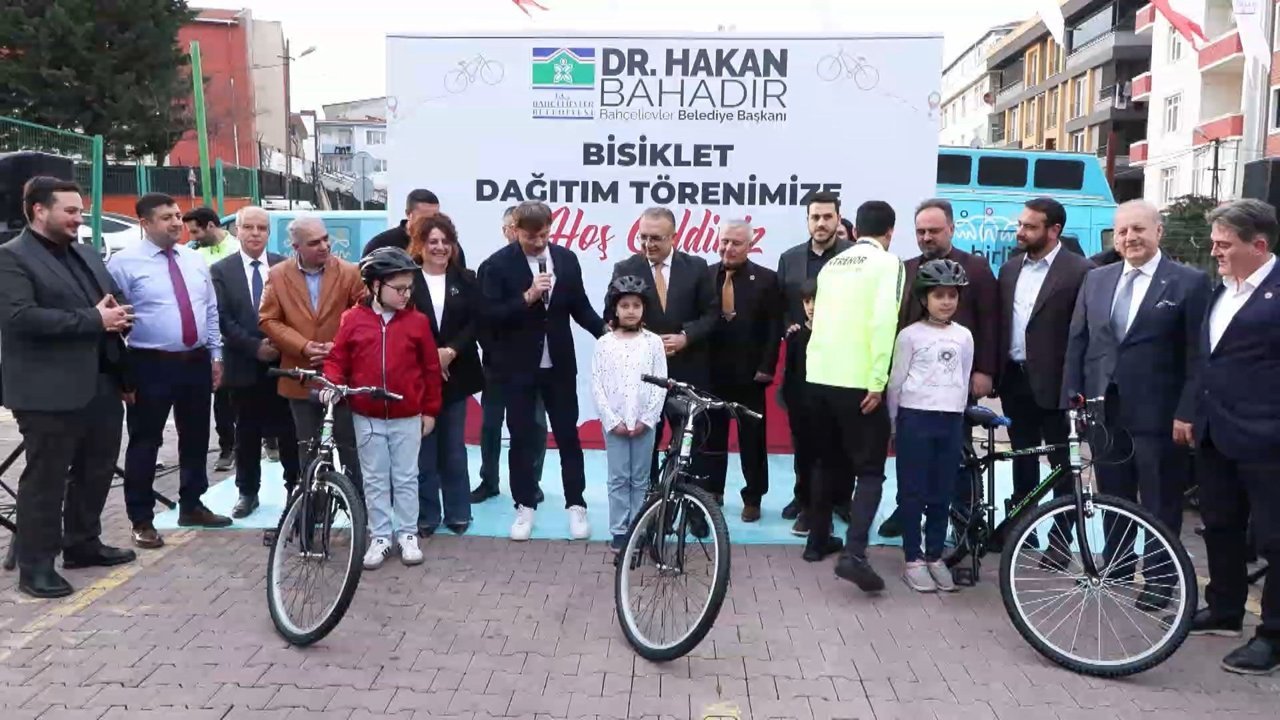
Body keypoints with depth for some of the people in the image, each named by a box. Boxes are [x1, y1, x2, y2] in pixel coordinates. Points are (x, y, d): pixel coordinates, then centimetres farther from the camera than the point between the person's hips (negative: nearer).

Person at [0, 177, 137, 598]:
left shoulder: (86, 253, 16)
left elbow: (115, 298, 20)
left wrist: (118, 317, -4)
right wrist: (93, 319, -22)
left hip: (102, 383, 8)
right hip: (50, 391, -8)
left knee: (97, 470, 17)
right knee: (46, 479, 2)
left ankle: (83, 544, 32)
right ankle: (36, 565, 13)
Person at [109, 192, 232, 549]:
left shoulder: (195, 260, 9)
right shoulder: (125, 262, -8)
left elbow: (211, 311, 15)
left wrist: (216, 354, 10)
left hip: (197, 362, 6)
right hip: (151, 365, -6)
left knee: (196, 438, 15)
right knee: (145, 443, 2)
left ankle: (191, 506, 31)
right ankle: (142, 520, 14)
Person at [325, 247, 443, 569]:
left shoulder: (417, 321, -3)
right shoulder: (353, 319, -4)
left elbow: (430, 368, 1)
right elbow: (338, 360, 3)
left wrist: (430, 410, 3)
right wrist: (331, 383, -18)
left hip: (407, 417, 0)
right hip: (367, 418, 0)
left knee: (406, 478, 9)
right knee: (375, 480, 10)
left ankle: (407, 534, 21)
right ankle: (380, 536, 20)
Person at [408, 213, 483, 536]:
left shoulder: (465, 279, 6)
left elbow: (475, 323, -1)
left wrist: (450, 352, -15)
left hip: (455, 373, 2)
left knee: (453, 448, 11)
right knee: (423, 448, 4)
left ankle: (458, 512, 21)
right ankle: (426, 515, 14)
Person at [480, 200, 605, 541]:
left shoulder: (567, 258, 1)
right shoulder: (498, 264, -9)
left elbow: (580, 306, 5)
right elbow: (490, 315, -14)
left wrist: (607, 331, -11)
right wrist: (527, 296, -25)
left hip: (559, 364, 2)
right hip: (518, 366, -2)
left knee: (568, 436, 8)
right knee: (522, 439, 7)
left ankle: (576, 505, 19)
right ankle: (525, 507, 20)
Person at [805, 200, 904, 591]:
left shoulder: (832, 264, 15)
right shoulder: (887, 262, -4)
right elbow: (883, 320, -16)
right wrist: (878, 382, -16)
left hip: (820, 375, 6)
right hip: (857, 381, -6)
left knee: (828, 462, 20)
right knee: (870, 468, -1)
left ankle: (818, 540, 26)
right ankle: (854, 554, -14)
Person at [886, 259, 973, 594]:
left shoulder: (964, 336, 8)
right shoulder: (910, 335, -4)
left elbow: (964, 381, 14)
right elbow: (896, 382, 0)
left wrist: (958, 414, 11)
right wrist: (895, 422, 4)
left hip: (951, 421, 4)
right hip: (915, 418, -3)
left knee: (943, 493, 8)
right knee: (913, 491, 2)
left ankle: (935, 556, 19)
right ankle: (913, 560, 9)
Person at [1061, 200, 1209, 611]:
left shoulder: (1189, 282, -5)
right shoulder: (1096, 280, 9)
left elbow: (1197, 355, -8)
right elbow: (1077, 341, 10)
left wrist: (1187, 412, -13)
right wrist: (1073, 395, 2)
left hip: (1157, 414, -4)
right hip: (1104, 409, 4)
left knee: (1160, 503, 8)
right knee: (1112, 497, 15)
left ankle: (1158, 580, 21)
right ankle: (1116, 567, 29)